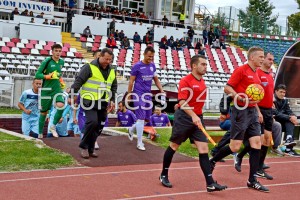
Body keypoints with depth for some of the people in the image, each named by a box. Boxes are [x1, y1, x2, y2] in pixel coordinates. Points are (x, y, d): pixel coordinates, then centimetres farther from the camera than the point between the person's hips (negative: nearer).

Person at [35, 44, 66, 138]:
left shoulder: (62, 62, 5)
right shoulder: (47, 61, -10)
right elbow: (37, 75, -12)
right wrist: (49, 76, -24)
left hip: (57, 89, 3)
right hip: (46, 89, -3)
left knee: (61, 105, -24)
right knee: (44, 112, 8)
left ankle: (53, 126, -2)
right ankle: (40, 133, 24)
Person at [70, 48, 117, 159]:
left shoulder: (112, 71, 12)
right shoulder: (89, 67, -9)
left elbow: (114, 87, 23)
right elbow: (78, 82, -11)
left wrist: (112, 100, 14)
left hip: (103, 104, 7)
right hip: (89, 102, -6)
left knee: (99, 127, 6)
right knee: (92, 122, -21)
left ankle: (90, 149, 20)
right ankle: (84, 146, -3)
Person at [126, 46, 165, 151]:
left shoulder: (153, 65, 8)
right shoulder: (137, 66, -9)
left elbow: (156, 79, 17)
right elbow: (131, 81, -4)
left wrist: (161, 90, 4)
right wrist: (129, 95, -4)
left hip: (148, 95, 6)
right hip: (138, 95, -6)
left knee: (147, 119, 11)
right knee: (141, 118, -9)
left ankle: (131, 130, 37)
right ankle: (140, 143, 1)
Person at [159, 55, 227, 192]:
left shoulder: (202, 82, 11)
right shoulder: (185, 81, -12)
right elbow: (182, 102, -21)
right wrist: (193, 115, -34)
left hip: (197, 119, 7)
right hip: (184, 117, -6)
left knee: (204, 149, -3)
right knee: (174, 146, 7)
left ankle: (210, 183, -5)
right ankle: (164, 175, 25)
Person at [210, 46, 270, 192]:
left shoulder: (256, 75, 16)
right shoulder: (241, 70, -9)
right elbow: (227, 88, -14)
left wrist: (258, 111, 20)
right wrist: (242, 99, -25)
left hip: (252, 111, 8)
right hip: (240, 111, -8)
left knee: (256, 143, 0)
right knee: (235, 146, -5)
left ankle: (252, 180, 6)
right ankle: (212, 162, 19)